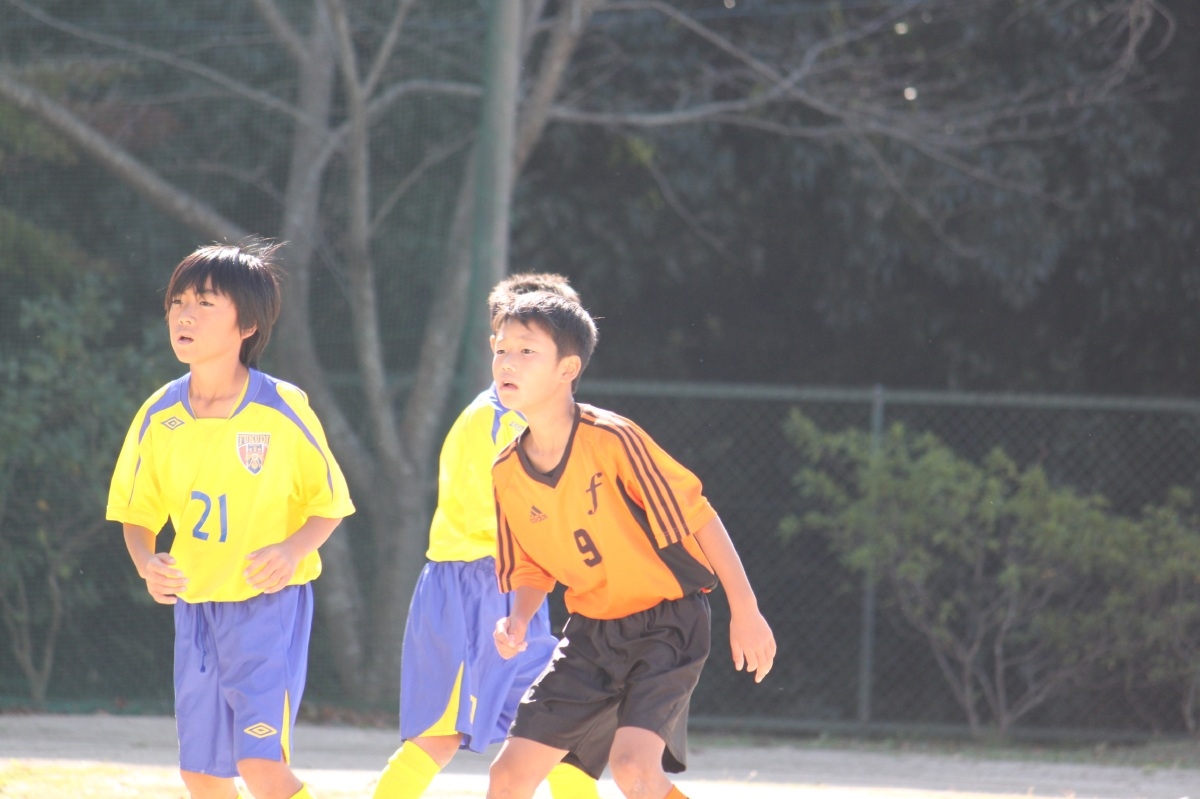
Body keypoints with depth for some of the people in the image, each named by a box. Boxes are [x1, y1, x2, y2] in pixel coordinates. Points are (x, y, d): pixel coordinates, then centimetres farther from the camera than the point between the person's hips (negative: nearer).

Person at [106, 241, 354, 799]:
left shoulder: (283, 409, -12)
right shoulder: (159, 416, -2)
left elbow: (330, 502, -3)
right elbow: (137, 512, 9)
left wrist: (293, 550, -22)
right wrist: (146, 562, -12)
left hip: (271, 602, -5)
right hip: (196, 604, 5)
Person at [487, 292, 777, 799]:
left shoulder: (610, 440, -20)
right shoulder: (507, 472, -1)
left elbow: (698, 518, -15)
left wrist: (745, 612, -15)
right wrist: (517, 621, -10)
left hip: (667, 624, -6)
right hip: (592, 634, 6)